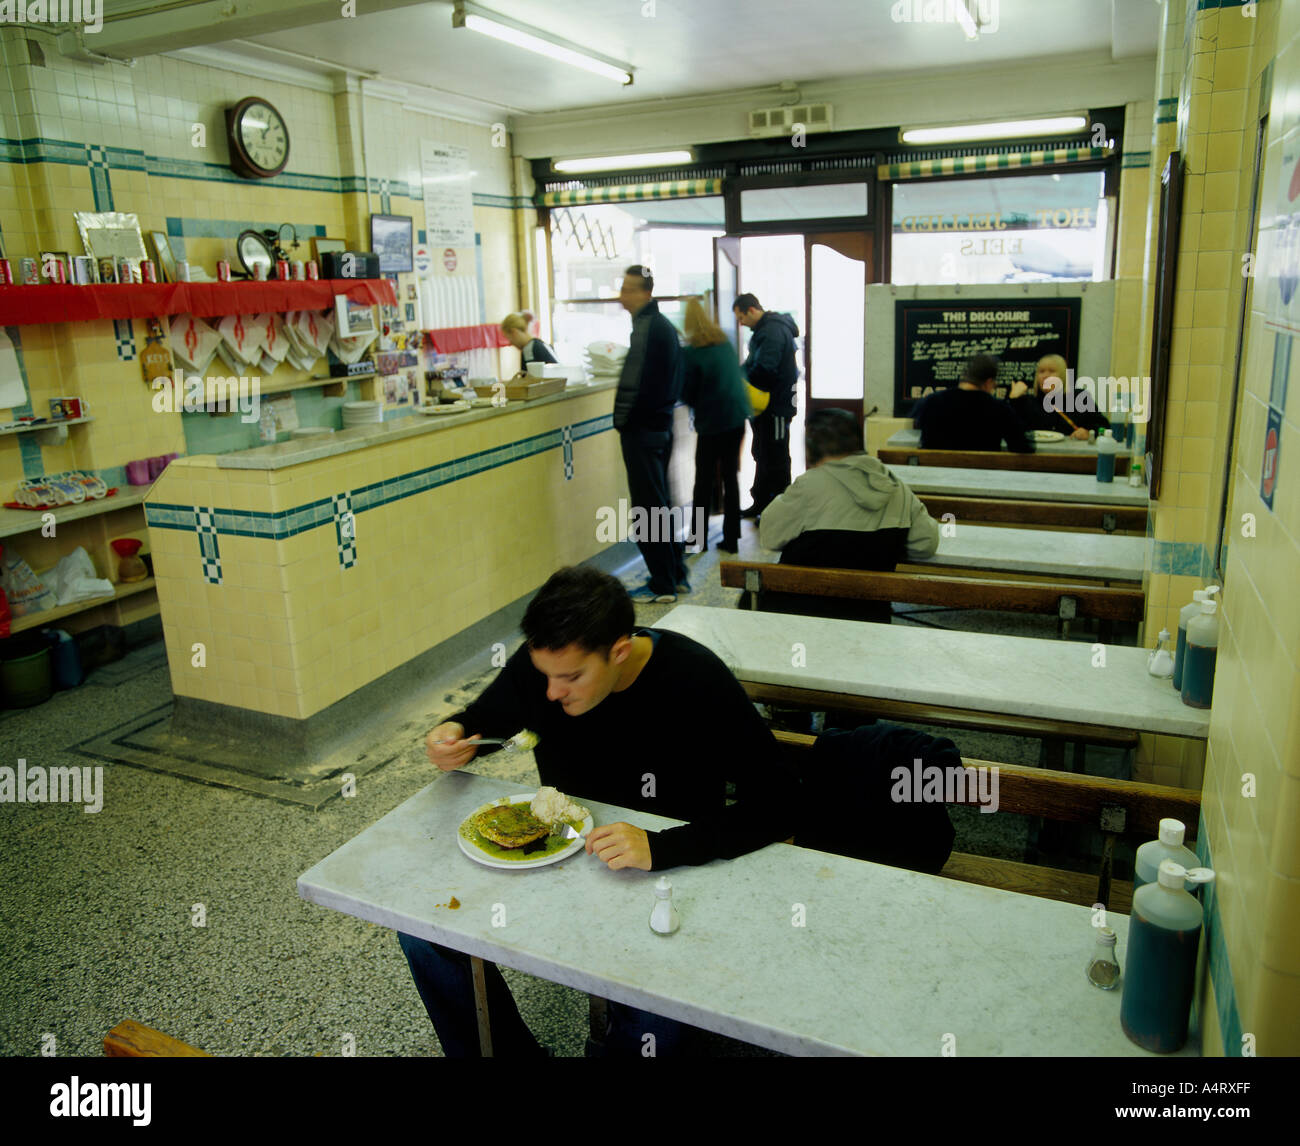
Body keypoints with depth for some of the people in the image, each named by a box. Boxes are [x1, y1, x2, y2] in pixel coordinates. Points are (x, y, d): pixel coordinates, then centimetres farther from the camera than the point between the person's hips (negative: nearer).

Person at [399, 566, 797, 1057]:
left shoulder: (697, 682, -26)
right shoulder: (539, 662, -12)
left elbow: (776, 804, -26)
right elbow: (483, 719, 8)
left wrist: (659, 848, -37)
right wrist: (453, 737, -17)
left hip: (673, 865, -4)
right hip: (560, 850, 5)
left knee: (654, 1024, -30)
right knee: (422, 934, -9)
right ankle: (515, 1051, 13)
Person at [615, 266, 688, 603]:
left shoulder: (646, 328, -17)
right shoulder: (665, 325, 14)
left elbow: (634, 384, -22)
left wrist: (621, 421, -11)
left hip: (641, 428, -10)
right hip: (662, 424, 10)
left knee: (648, 506, -3)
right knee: (660, 502, 17)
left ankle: (662, 585, 4)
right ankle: (676, 575, 25)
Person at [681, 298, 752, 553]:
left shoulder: (691, 353, -13)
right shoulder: (725, 343, 6)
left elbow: (686, 394, -9)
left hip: (712, 421, -5)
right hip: (738, 416, 6)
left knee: (704, 479, 6)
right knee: (731, 475, 10)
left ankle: (699, 539, 12)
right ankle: (731, 538, 14)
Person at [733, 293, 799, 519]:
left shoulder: (773, 331, -19)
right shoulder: (764, 329, 15)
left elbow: (764, 369, -26)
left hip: (776, 405, -11)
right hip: (766, 405, 11)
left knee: (775, 458, -4)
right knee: (761, 454, 17)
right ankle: (760, 503, 27)